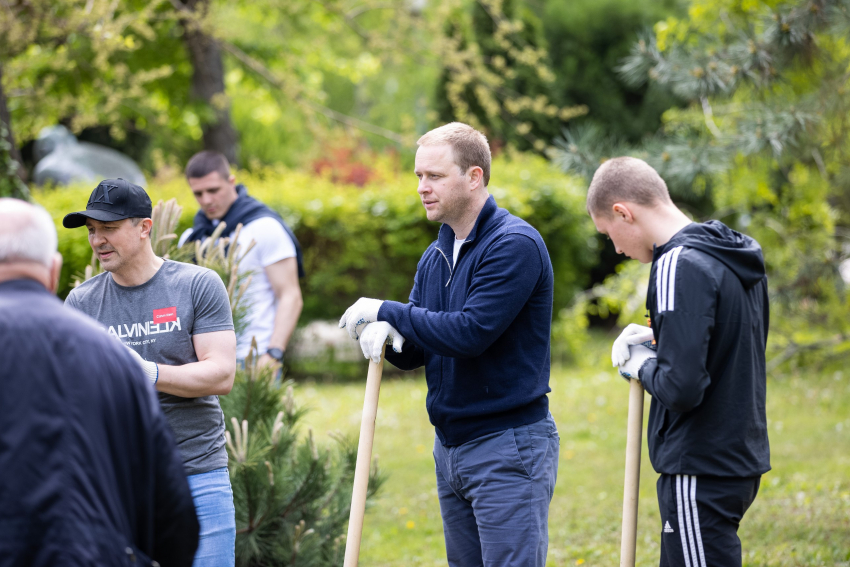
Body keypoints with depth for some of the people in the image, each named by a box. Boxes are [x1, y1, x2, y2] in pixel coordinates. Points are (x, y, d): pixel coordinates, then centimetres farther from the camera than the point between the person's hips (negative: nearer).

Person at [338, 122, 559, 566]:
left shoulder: (514, 244, -14)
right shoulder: (436, 255, 13)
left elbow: (471, 332, -24)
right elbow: (416, 351, 14)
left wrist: (387, 311, -14)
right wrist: (388, 335, -11)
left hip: (509, 449, -9)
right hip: (450, 446, 9)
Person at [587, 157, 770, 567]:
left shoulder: (681, 267, -19)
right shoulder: (741, 259, 11)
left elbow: (681, 388, -25)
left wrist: (645, 367, -5)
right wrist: (659, 340, 10)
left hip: (701, 476, -10)